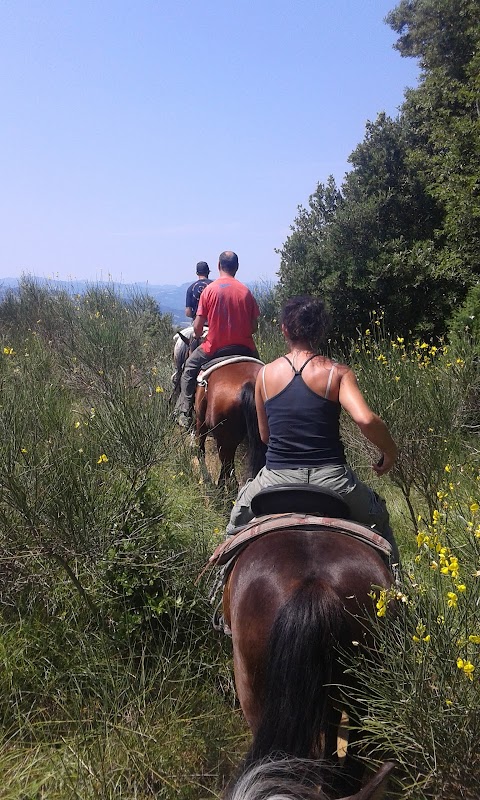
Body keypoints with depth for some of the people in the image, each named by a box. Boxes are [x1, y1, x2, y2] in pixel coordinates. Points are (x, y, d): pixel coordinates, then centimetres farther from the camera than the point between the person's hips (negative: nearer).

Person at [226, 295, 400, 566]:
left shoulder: (265, 374, 2)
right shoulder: (338, 372, -6)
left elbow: (265, 435, 9)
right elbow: (366, 419, -20)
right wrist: (391, 452, -3)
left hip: (277, 479, 1)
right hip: (331, 478, -1)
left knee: (241, 512, 36)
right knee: (377, 515, 31)